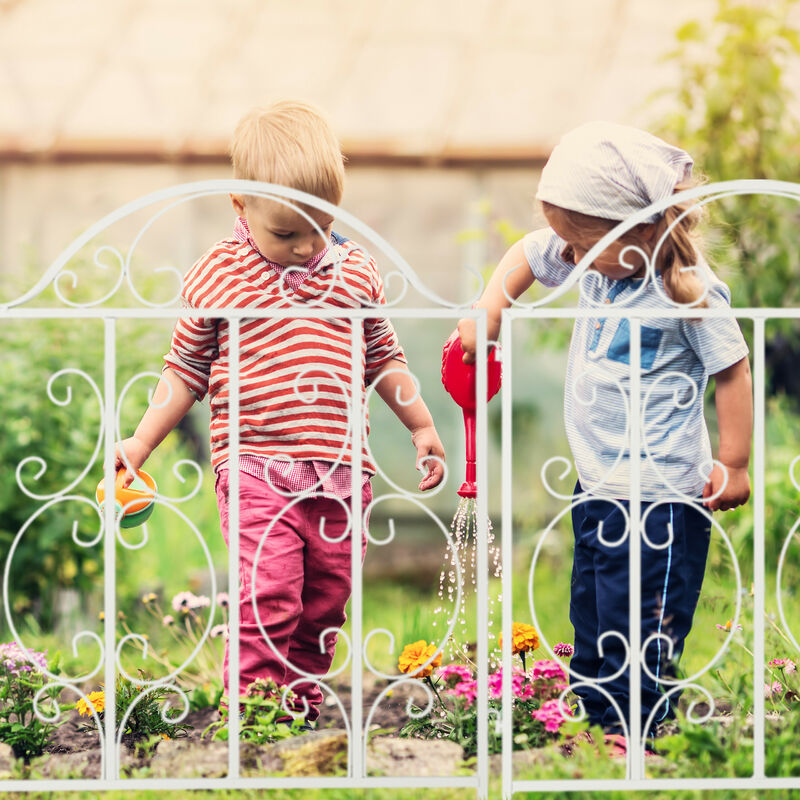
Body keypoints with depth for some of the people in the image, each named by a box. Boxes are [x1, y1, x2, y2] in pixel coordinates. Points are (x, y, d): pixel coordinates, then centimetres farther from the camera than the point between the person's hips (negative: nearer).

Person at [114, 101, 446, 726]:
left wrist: (422, 426, 23)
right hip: (256, 469, -4)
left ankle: (303, 712, 23)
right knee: (267, 596, -15)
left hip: (340, 471, 4)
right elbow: (186, 370, 8)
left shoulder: (356, 271, 7)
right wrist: (139, 444, 5)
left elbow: (384, 358, 20)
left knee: (325, 601, 9)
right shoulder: (217, 276, -1)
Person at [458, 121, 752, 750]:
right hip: (598, 480, 8)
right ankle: (591, 717, 28)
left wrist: (733, 464, -10)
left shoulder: (691, 292, -20)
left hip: (658, 491, -8)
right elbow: (528, 255, 18)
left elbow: (733, 371, -13)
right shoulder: (596, 262, 0)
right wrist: (489, 309, 5)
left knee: (640, 617, -4)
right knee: (591, 611, 17)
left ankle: (633, 736, 4)